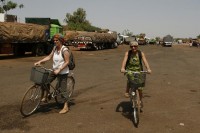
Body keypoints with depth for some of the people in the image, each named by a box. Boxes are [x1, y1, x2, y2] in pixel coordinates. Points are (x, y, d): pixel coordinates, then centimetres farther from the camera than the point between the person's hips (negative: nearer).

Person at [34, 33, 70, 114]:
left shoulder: (64, 50, -18)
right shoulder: (55, 48, 4)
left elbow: (67, 62, -19)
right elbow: (49, 57, 6)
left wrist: (59, 70, -25)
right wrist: (39, 62, -4)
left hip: (63, 72, -8)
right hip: (55, 70, 8)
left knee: (62, 90, -3)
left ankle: (66, 107, 9)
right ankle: (45, 97, 29)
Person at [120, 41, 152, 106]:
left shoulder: (141, 53, -3)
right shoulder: (127, 53, -5)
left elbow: (145, 61, -16)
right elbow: (124, 60, -20)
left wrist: (148, 69, -34)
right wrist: (122, 68, -39)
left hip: (138, 71, 1)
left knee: (140, 88, 0)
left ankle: (140, 100, 26)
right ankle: (127, 91, -12)